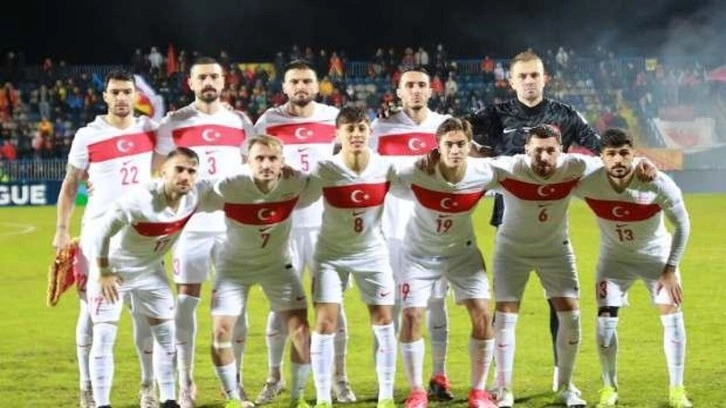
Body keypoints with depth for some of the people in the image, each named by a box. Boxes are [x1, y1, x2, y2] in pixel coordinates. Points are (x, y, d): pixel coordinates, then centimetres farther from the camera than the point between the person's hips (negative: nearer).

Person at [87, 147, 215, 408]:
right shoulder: (139, 199, -37)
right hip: (113, 267, -6)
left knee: (167, 333, 7)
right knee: (104, 337, -9)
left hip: (150, 269, 6)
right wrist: (104, 273, -18)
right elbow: (102, 232, -26)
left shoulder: (196, 196, -21)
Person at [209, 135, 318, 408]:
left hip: (277, 264, 1)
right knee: (221, 331, -8)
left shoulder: (295, 184, -24)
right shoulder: (229, 187, -30)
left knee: (300, 329, -6)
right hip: (234, 265, -1)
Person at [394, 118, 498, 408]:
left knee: (482, 314, -7)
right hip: (421, 253, -2)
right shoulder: (415, 173, -29)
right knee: (411, 316, -10)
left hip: (462, 251, 2)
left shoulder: (484, 174, -22)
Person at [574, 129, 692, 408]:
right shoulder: (588, 183, -29)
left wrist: (671, 269, -14)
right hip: (614, 258, 1)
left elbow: (682, 224, -15)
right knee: (605, 320, -7)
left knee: (672, 316, -8)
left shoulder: (658, 183, -30)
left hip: (657, 256, -1)